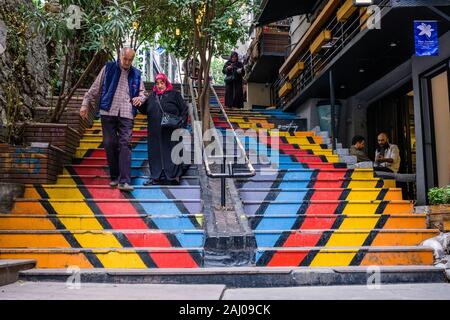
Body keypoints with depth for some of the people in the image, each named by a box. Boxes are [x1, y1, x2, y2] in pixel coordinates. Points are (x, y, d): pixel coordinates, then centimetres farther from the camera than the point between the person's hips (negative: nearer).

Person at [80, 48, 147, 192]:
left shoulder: (136, 74, 13)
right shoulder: (108, 68, 8)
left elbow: (143, 92, 23)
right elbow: (95, 88, 10)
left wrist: (140, 98, 0)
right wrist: (85, 104, 6)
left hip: (126, 115, 0)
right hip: (108, 112, 0)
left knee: (125, 145, -10)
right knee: (109, 144, 2)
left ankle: (124, 181, -13)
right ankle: (114, 177, 16)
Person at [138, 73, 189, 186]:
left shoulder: (174, 94, 2)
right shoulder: (152, 96, 15)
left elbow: (184, 110, 1)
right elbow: (144, 110, 15)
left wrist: (180, 124, -9)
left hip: (170, 132, -5)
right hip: (155, 132, 5)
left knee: (170, 153, -1)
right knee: (155, 153, 7)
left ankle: (173, 176, 6)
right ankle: (156, 177, 14)